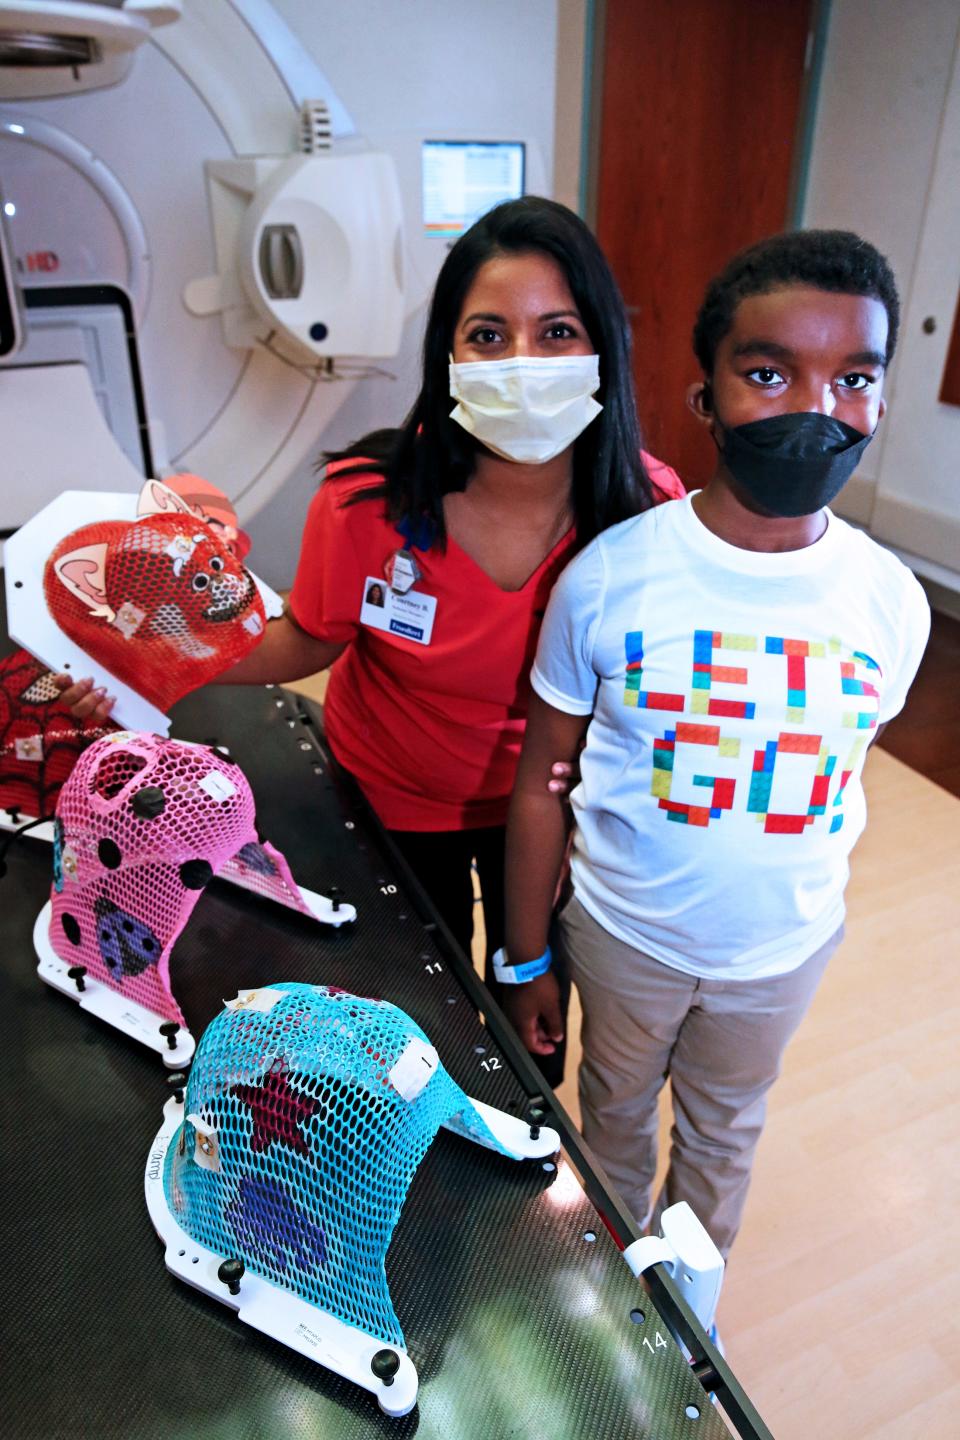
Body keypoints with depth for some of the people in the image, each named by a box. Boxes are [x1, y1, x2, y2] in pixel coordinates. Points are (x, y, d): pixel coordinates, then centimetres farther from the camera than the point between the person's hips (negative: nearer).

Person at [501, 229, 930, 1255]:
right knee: (616, 1111, 25)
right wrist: (525, 960, -6)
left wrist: (808, 900, 5)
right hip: (624, 934, -1)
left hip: (784, 949, 2)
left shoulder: (892, 602, -15)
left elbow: (846, 776, 0)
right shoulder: (608, 575, -21)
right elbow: (540, 778, -13)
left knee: (724, 1134, 26)